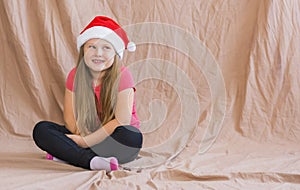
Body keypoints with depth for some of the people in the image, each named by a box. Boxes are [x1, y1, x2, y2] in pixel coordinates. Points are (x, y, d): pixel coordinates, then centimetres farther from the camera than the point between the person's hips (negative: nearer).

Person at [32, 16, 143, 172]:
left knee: (132, 137, -37)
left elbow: (122, 121, -19)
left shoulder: (122, 75, -12)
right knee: (41, 129, -14)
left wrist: (85, 141, -20)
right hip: (85, 137, 4)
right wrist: (81, 135, -23)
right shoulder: (75, 75, -1)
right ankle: (92, 161, -32)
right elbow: (69, 118, -2)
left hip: (114, 141, -3)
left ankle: (65, 154, -24)